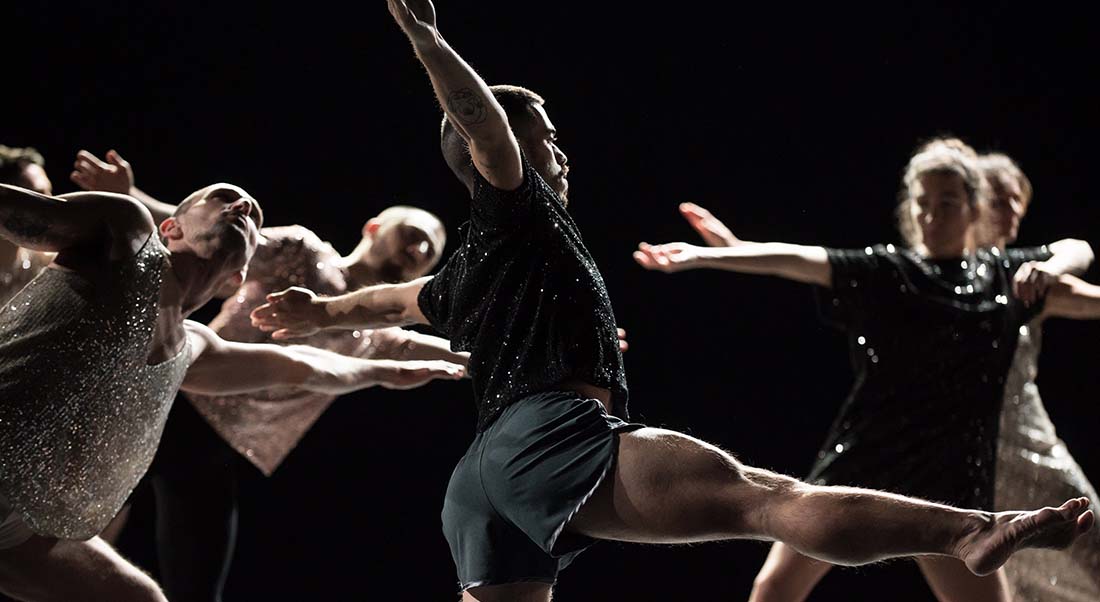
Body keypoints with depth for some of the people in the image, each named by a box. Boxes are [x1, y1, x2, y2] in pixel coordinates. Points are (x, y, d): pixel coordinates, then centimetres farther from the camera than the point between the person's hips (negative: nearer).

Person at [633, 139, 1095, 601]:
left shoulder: (1001, 275, 7)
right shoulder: (884, 272, -2)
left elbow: (1076, 249, 20)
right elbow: (797, 260, -15)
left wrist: (1050, 270, -4)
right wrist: (706, 255, -28)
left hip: (949, 481, 1)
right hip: (856, 463, -1)